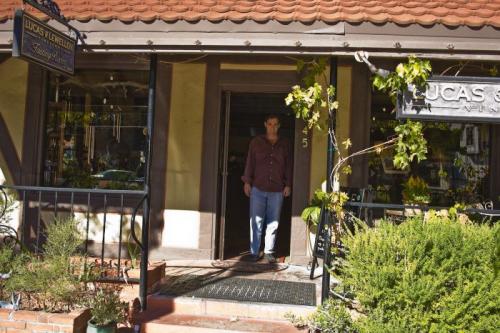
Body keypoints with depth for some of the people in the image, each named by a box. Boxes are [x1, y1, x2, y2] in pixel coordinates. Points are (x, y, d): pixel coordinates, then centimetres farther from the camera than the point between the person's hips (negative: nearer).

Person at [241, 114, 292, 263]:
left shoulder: (285, 144, 7)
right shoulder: (256, 142, 5)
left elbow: (288, 165, 8)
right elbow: (250, 162, 5)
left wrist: (288, 185, 3)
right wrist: (247, 182, 0)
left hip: (277, 189, 1)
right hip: (258, 188, -1)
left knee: (273, 222, 6)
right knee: (256, 221, 1)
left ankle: (269, 252, 16)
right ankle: (254, 252, 9)